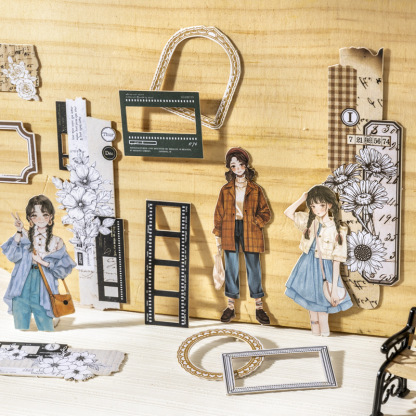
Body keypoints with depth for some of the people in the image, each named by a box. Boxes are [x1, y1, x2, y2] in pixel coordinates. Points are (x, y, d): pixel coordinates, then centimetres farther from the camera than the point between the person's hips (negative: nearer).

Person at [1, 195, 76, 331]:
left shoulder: (56, 243, 8)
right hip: (22, 291, 0)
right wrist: (19, 232, -19)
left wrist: (44, 262, -10)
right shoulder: (25, 237, 6)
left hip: (42, 293, 0)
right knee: (20, 328, 4)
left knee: (46, 329, -2)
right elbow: (12, 256, -11)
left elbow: (64, 269, 3)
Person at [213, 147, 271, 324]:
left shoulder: (255, 190, 5)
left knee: (253, 268, 1)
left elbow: (265, 213, 7)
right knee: (231, 268, 5)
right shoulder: (225, 190, 7)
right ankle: (231, 307, 13)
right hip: (230, 232, 1)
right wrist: (218, 236, 4)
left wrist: (255, 222, -10)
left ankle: (259, 307, 9)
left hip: (250, 233, -1)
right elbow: (218, 214, 9)